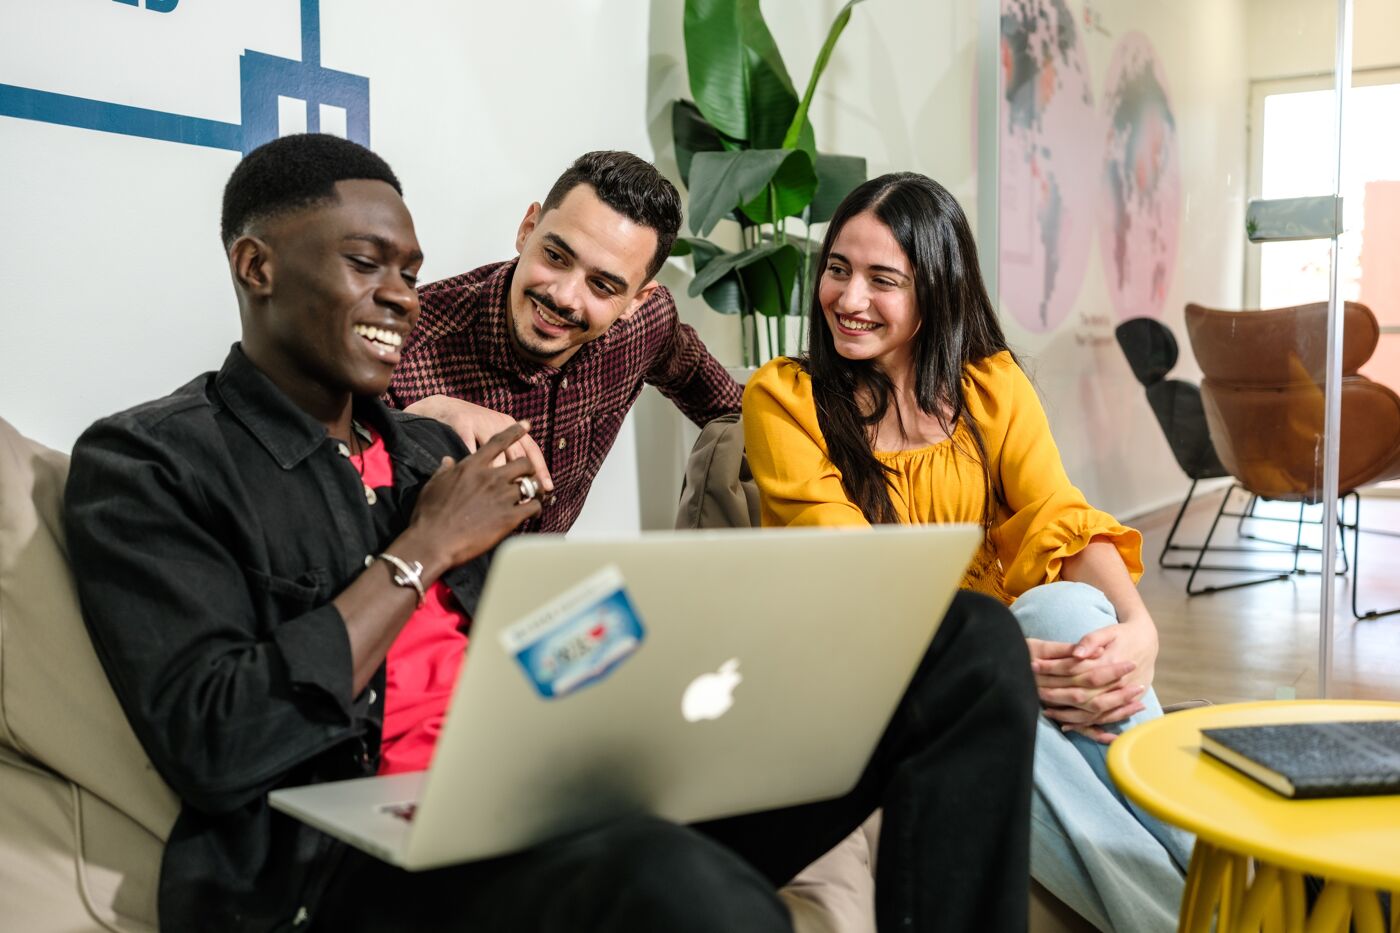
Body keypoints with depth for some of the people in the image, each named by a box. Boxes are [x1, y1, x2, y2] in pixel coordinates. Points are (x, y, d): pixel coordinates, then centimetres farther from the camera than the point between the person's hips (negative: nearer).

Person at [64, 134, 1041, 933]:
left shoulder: (431, 445, 24)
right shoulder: (145, 463, 3)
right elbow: (214, 748, -11)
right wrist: (423, 552, -5)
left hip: (567, 800, 7)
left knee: (973, 642, -3)